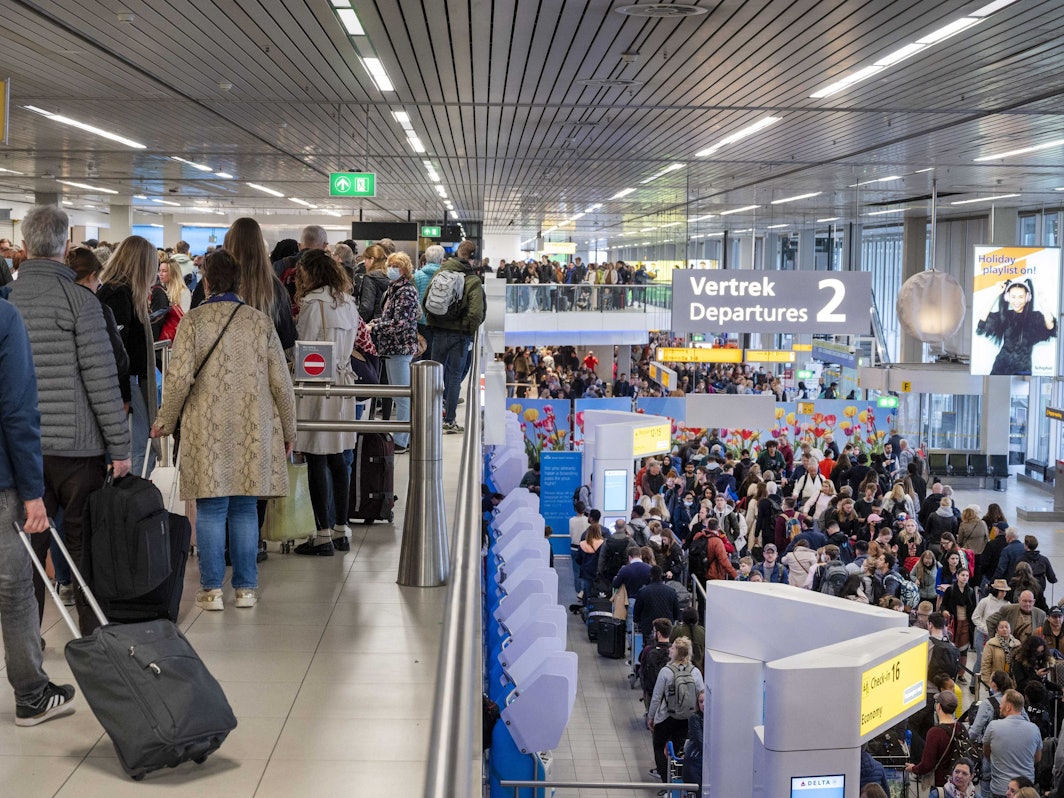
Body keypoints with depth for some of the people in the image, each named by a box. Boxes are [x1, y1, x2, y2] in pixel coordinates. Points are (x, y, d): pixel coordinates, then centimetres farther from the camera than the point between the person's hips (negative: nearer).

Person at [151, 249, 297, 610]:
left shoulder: (193, 321, -5)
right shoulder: (260, 322, 3)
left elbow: (179, 378, -11)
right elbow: (281, 382, 4)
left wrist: (165, 421, 5)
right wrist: (288, 431, 15)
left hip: (208, 431, -2)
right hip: (253, 432, 2)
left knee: (211, 508, 4)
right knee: (244, 508, 10)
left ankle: (212, 589, 7)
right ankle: (246, 588, 14)